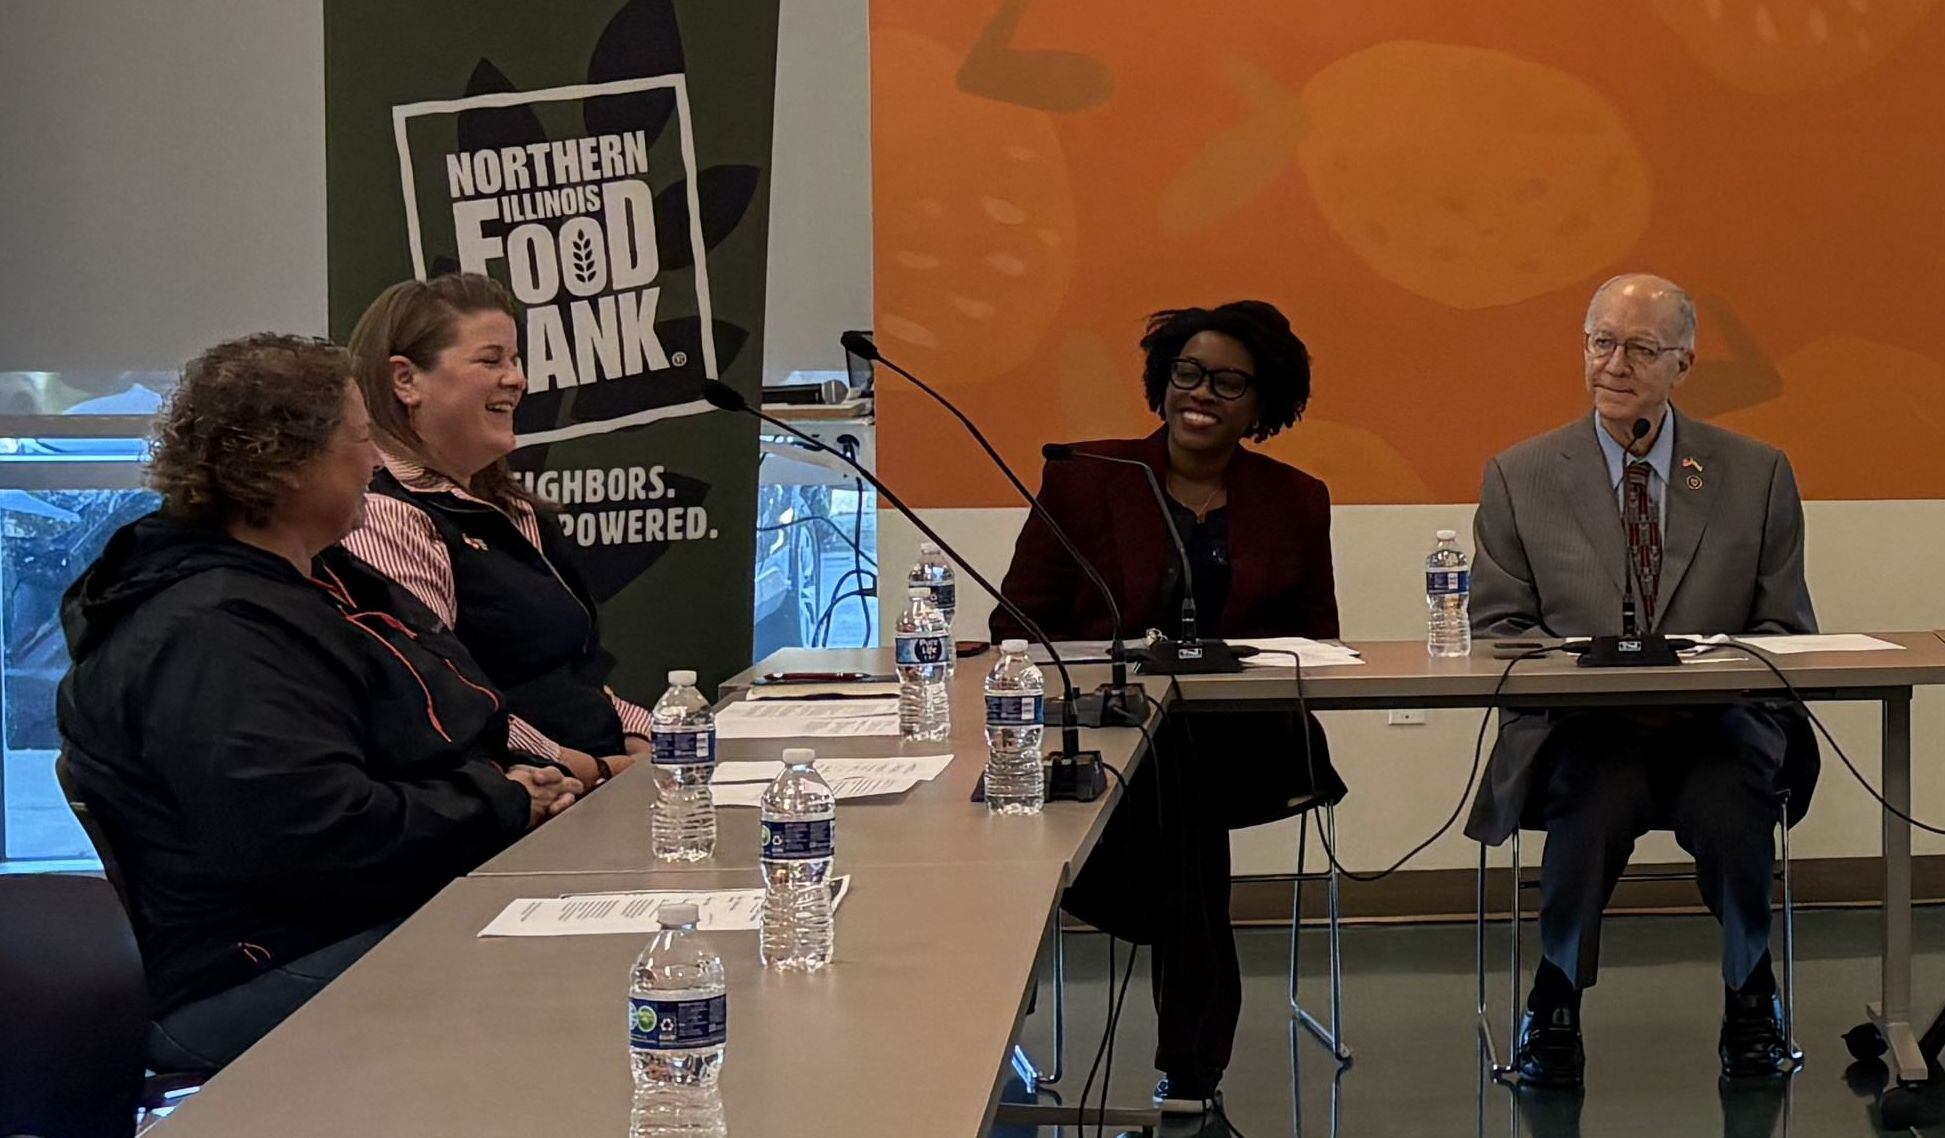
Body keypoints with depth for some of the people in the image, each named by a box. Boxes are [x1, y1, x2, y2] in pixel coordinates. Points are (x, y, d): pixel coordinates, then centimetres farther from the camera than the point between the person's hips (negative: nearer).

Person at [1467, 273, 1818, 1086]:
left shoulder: (1757, 475, 10)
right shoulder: (1519, 478, 9)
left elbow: (1785, 628, 8)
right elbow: (1496, 627, 5)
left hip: (1717, 723, 1)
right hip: (1578, 730, -1)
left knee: (1728, 803, -33)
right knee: (1600, 797, -35)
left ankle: (1750, 998, -2)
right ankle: (1556, 1002, -8)